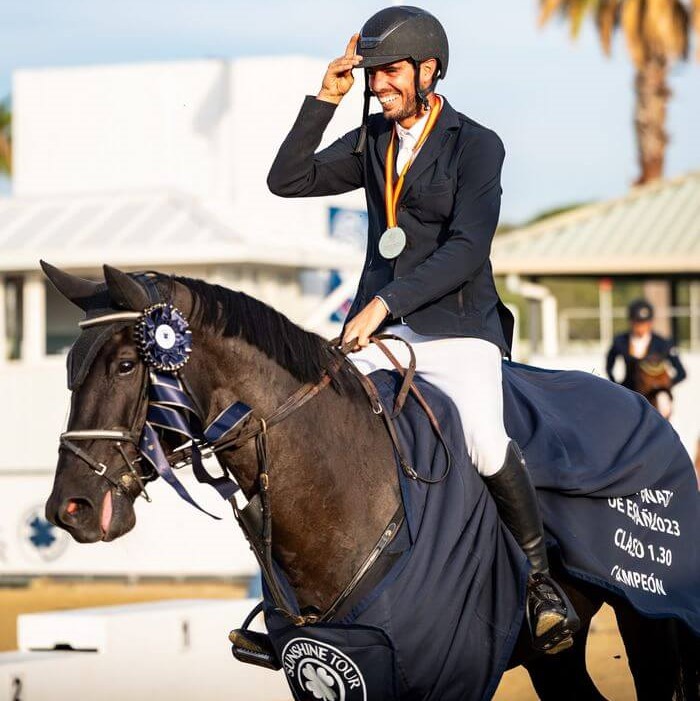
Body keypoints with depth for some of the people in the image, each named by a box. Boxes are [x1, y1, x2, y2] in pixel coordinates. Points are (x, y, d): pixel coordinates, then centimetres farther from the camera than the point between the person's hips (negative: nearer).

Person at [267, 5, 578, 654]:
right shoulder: (371, 140, 14)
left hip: (456, 327, -5)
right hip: (377, 328, 5)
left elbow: (466, 250, -13)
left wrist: (385, 301, -22)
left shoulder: (476, 145, -3)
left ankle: (539, 577, -8)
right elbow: (288, 181, 8)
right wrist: (324, 101, 0)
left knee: (483, 440, -27)